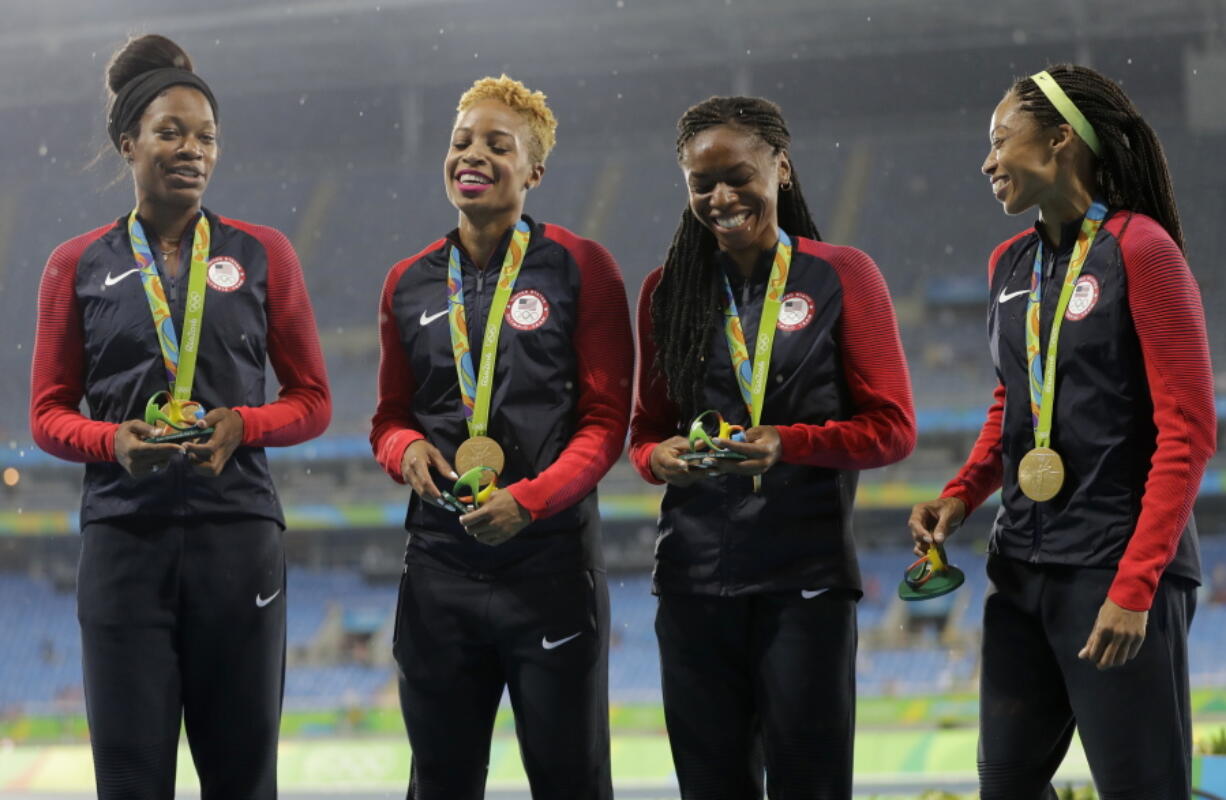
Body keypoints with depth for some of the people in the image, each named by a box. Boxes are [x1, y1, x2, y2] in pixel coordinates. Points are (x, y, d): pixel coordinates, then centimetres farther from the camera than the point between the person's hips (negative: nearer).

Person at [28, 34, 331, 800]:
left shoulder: (262, 254, 7)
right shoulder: (80, 266, 7)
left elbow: (313, 402, 8)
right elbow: (49, 413, 8)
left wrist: (241, 427, -11)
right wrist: (113, 441, -12)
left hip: (238, 535, 0)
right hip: (125, 536, 0)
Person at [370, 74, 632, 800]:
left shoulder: (580, 268, -1)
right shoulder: (410, 285, 10)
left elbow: (607, 418, -4)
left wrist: (530, 500, -17)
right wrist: (406, 449, -6)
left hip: (552, 561, -4)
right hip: (441, 563, 4)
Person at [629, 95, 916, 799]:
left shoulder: (842, 276, 2)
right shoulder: (668, 291, 11)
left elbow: (892, 429, -1)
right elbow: (646, 428, 15)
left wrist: (787, 444, -17)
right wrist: (660, 457, -9)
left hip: (806, 577, -3)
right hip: (695, 576, 3)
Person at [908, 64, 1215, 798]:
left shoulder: (1139, 248, -11)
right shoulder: (1010, 265, 10)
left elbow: (1188, 432, -15)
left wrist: (1134, 585, -19)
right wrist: (963, 496, 5)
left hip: (1118, 567, -7)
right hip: (1023, 566, 8)